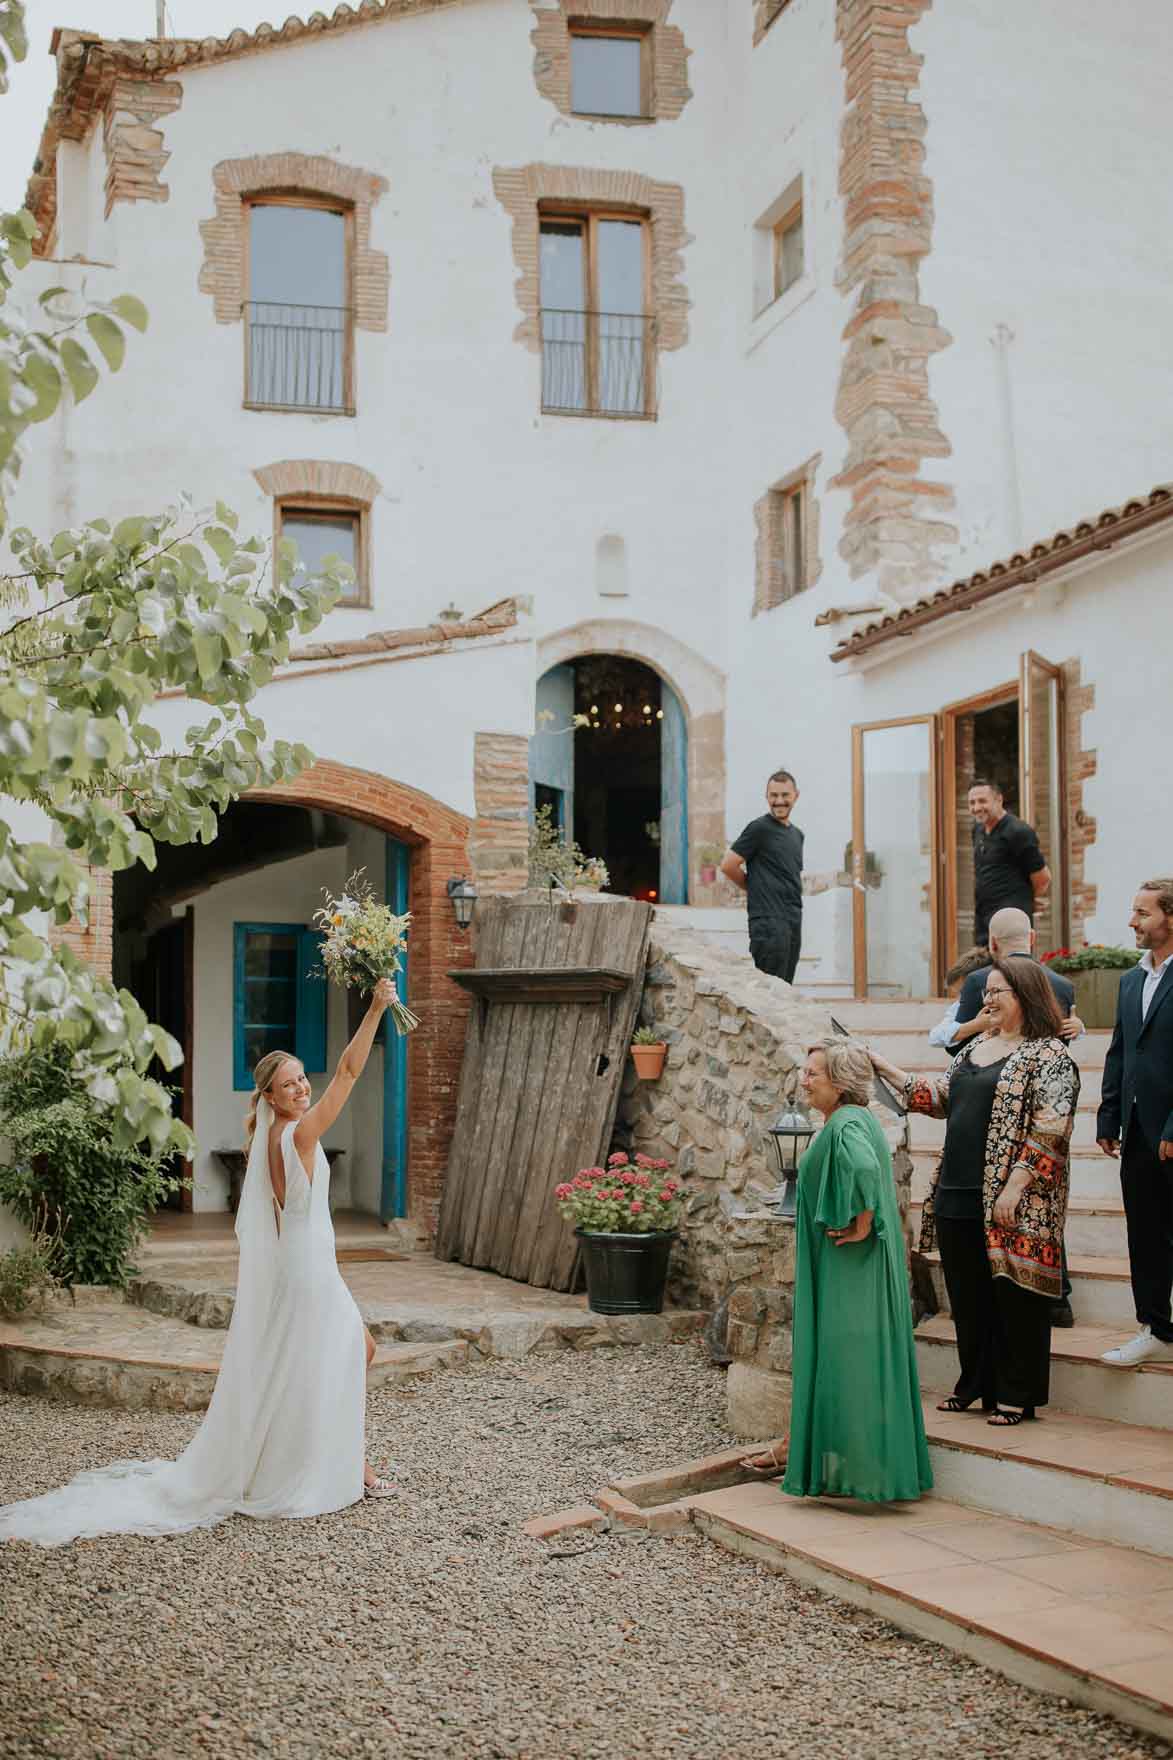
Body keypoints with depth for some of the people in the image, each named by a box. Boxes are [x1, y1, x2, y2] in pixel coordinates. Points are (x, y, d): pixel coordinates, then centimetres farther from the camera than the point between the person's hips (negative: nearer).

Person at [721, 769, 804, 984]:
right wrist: (754, 888, 4)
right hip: (769, 923, -8)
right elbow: (728, 865, -9)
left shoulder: (797, 834, 18)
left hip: (794, 921, 8)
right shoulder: (760, 828, -7)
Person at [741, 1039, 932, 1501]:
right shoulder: (852, 1121, 13)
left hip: (847, 1269, -10)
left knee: (845, 1357, -3)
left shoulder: (846, 1124, -19)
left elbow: (864, 1168, -38)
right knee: (821, 1354, 17)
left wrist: (860, 1226, -27)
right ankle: (796, 1449, 28)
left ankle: (852, 1468, 5)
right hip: (839, 1269, 10)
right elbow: (865, 1173, 25)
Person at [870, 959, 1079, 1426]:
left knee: (1013, 1298, 1)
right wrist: (885, 1069, 13)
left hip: (1010, 1203, -7)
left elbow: (1050, 1129, -15)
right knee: (968, 1298, 13)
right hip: (959, 1196, 7)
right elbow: (940, 1097, 19)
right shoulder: (976, 1046, 16)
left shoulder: (1049, 1055, -8)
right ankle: (975, 1385, 27)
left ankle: (1017, 1396, 13)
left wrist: (1014, 1187, -20)